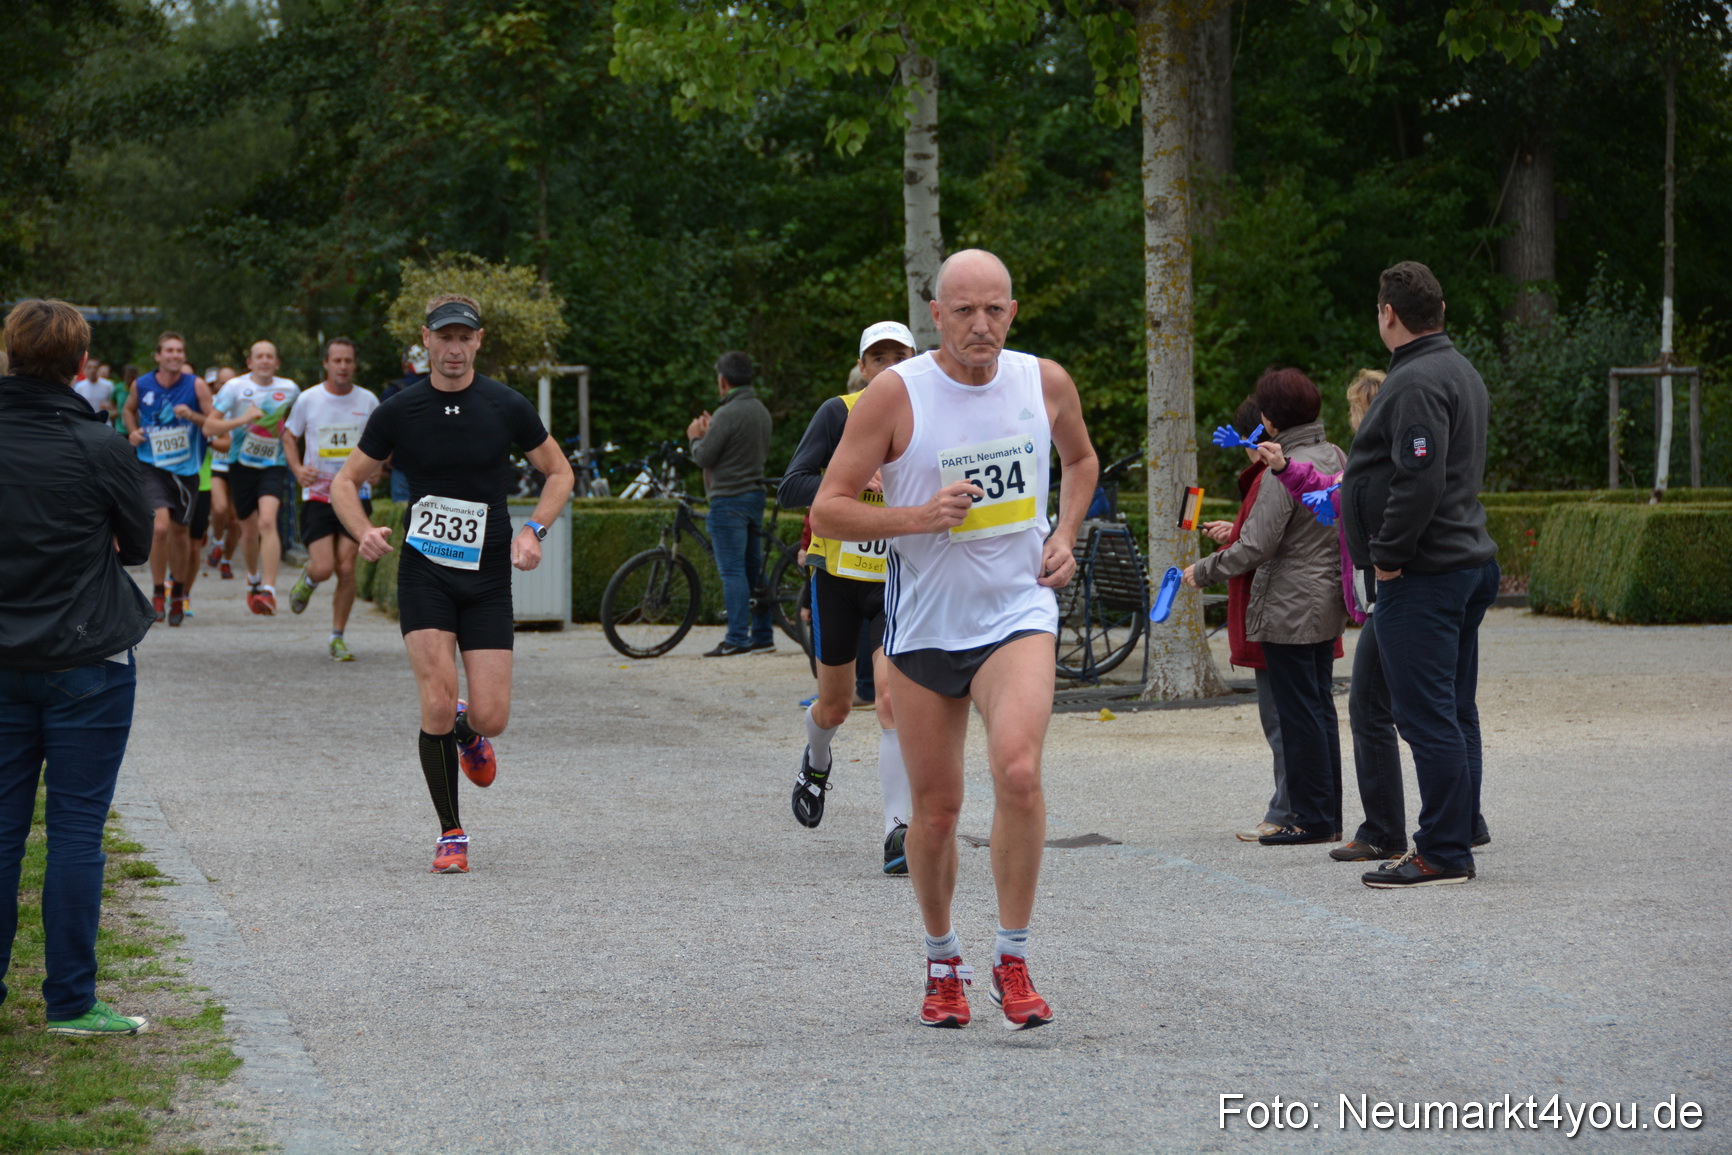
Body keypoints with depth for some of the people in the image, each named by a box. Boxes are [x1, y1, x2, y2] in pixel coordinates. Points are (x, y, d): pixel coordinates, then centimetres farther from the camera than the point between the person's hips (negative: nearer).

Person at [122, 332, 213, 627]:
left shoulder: (196, 386, -6)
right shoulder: (141, 385, -2)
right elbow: (129, 409, 20)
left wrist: (193, 416, -22)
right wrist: (133, 431, 1)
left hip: (186, 468, 1)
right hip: (152, 467, -1)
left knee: (179, 531, 11)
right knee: (160, 526, -18)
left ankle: (178, 595, 30)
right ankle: (157, 594, -2)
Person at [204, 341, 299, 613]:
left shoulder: (289, 389, 2)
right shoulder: (235, 387, -4)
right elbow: (209, 427, -7)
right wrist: (242, 419, -20)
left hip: (274, 466, -1)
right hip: (242, 465, 1)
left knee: (267, 521, -23)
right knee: (249, 530, 11)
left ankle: (269, 591, -29)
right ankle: (253, 578, 42)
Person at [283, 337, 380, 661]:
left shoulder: (368, 401, 2)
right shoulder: (309, 399, -2)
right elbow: (289, 435, 12)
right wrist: (297, 468, -5)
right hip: (318, 495, -1)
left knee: (346, 568, -4)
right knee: (323, 567, -11)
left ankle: (337, 638, 10)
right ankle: (307, 581, 28)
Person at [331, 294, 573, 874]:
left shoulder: (508, 408, -1)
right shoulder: (397, 412, -2)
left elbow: (559, 472, 12)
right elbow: (345, 482, 8)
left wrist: (533, 531, -5)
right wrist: (365, 531, -12)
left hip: (488, 577, 1)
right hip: (423, 572, -1)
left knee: (491, 717, -6)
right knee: (437, 704, -15)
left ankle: (467, 732, 34)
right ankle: (451, 834, 3)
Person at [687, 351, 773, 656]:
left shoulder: (728, 414, -17)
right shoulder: (761, 411, 10)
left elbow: (704, 457, -16)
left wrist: (696, 437, 7)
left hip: (729, 498, -9)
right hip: (755, 495, 9)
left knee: (732, 571, -8)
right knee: (754, 569, 13)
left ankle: (737, 639, -10)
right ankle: (762, 634, 16)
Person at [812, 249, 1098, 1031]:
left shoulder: (1046, 383, 0)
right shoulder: (895, 394, -10)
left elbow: (1081, 460, 23)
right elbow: (826, 511, -9)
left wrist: (1064, 536, 7)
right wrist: (919, 516, -22)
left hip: (1018, 614, 0)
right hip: (924, 624, 0)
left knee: (1019, 773, -23)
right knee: (936, 810, 6)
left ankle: (1013, 963, -9)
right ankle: (942, 963, 30)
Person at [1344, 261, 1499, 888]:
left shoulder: (1416, 382, -16)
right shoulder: (1461, 372, 17)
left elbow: (1420, 479, -26)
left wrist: (1388, 554, -16)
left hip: (1420, 577, -11)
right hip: (1468, 564, 11)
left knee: (1426, 715, -8)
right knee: (1454, 713, 13)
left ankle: (1442, 853, -7)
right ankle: (1454, 843, 18)